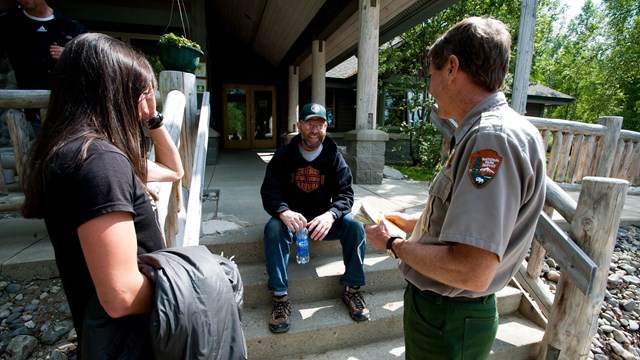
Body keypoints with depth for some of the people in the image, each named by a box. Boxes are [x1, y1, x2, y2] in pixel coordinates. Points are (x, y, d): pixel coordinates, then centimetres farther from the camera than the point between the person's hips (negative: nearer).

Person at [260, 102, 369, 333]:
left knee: (355, 225, -24)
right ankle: (280, 297, -22)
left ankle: (352, 289, -7)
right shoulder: (283, 155, -3)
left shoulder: (334, 156, -2)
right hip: (291, 216, -1)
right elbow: (269, 191, -10)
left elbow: (345, 192, -9)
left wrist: (331, 215, -32)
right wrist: (283, 212, -34)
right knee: (274, 228, -32)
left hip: (324, 216, 1)